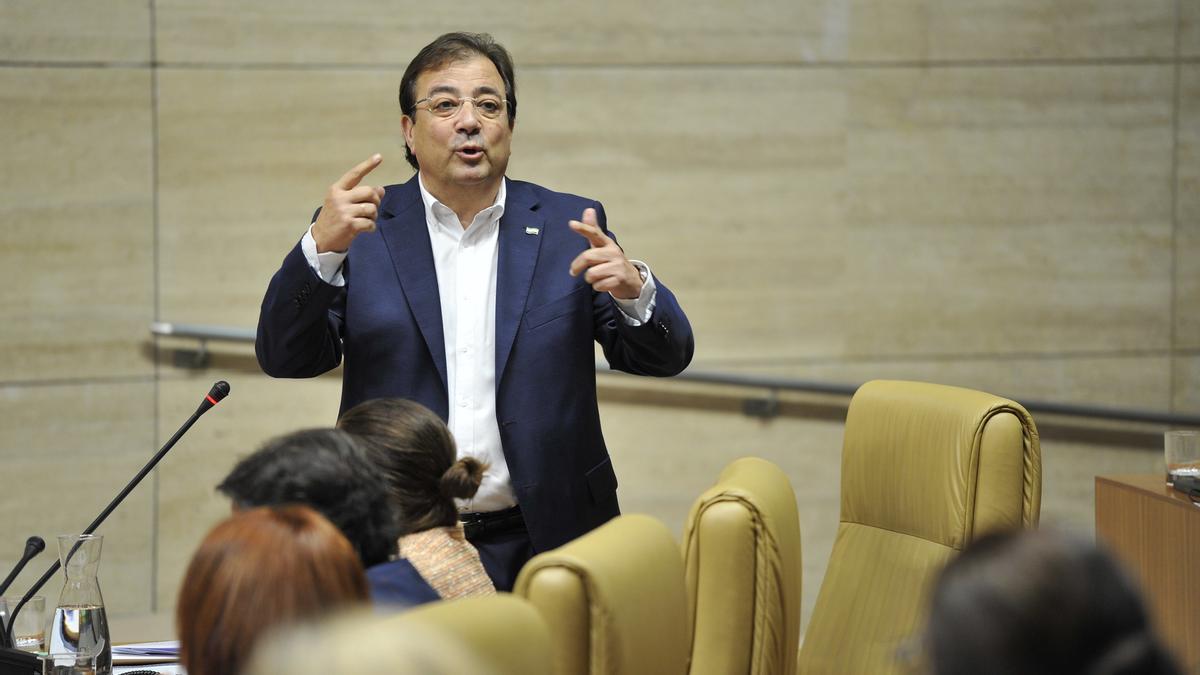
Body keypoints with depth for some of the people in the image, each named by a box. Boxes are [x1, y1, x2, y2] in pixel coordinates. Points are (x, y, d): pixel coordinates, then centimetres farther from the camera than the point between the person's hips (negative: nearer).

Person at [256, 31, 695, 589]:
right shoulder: (362, 231, 4)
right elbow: (284, 358, -5)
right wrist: (322, 247, -22)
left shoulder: (568, 227, 7)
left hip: (541, 544, 1)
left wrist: (633, 289, -20)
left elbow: (664, 357, 2)